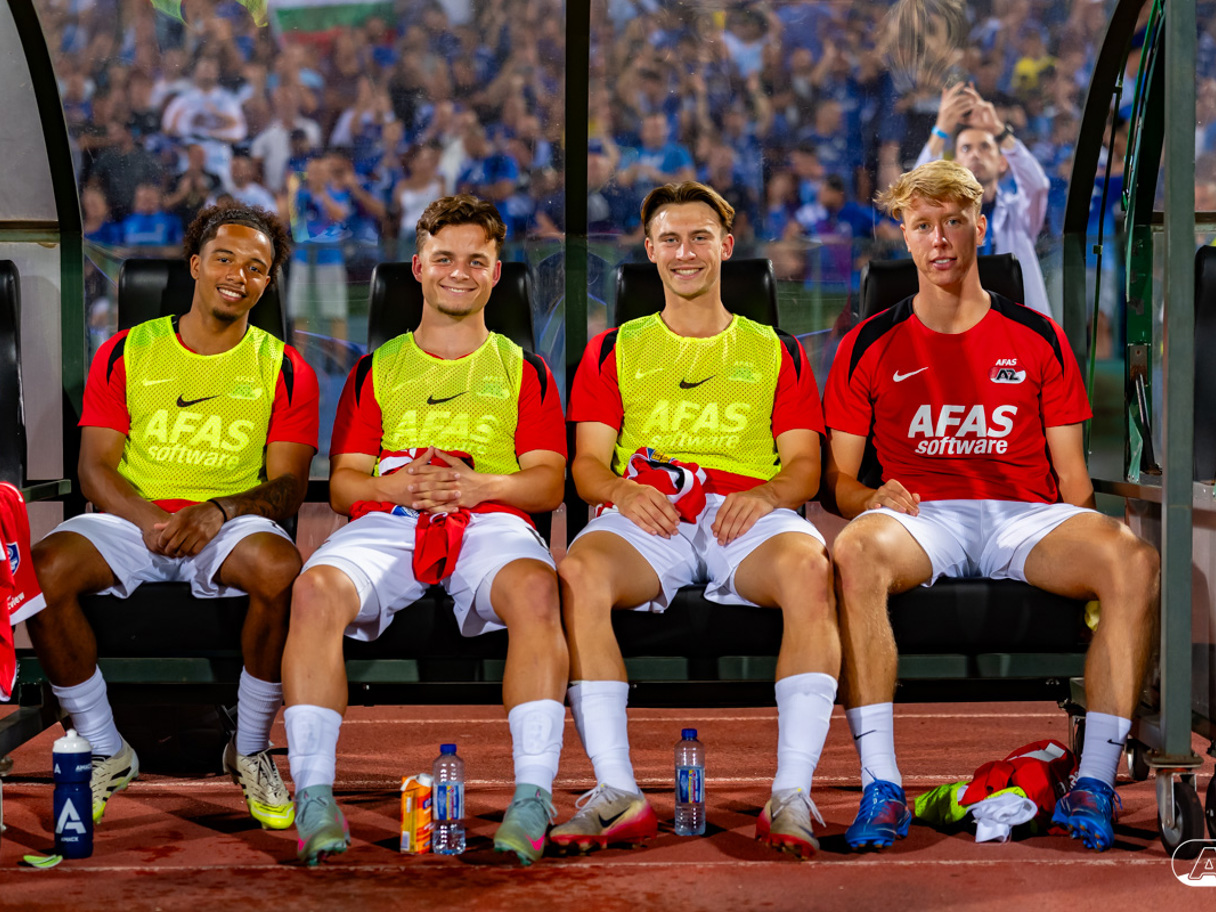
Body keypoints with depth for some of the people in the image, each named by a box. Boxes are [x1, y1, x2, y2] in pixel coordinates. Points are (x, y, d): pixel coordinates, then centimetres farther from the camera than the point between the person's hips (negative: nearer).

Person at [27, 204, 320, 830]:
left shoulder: (283, 371, 7)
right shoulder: (125, 353, 9)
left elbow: (288, 485, -1)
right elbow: (95, 466, 3)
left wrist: (219, 511, -21)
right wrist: (146, 519, -18)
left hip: (231, 525, -1)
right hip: (131, 519, 1)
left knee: (281, 567, -36)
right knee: (41, 568, -29)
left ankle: (250, 749, -13)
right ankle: (105, 751, -10)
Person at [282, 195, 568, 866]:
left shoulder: (523, 370, 23)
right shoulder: (377, 369, 25)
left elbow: (549, 483, 11)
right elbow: (342, 483, 16)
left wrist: (478, 485, -10)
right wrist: (394, 485, -7)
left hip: (490, 521, -1)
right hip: (385, 522, 1)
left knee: (535, 588, -38)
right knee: (316, 589, -33)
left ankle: (534, 796, -41)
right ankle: (314, 799, -35)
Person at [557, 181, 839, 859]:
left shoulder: (775, 351, 24)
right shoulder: (615, 350, 26)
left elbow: (805, 465, 13)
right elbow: (587, 462, 15)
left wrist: (766, 495, -11)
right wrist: (619, 489, -10)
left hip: (748, 514, 0)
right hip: (646, 515, 1)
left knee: (810, 568, -37)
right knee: (579, 572, -35)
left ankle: (792, 795, -40)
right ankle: (618, 793, -37)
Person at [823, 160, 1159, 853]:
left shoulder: (1038, 339, 16)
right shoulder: (871, 347, 13)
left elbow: (1072, 476, 14)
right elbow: (838, 475, 12)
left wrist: (1088, 549, -6)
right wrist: (870, 499, -11)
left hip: (1024, 516, 1)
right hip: (923, 517, -1)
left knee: (1137, 561, -31)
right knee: (855, 552, -38)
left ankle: (1096, 783, -28)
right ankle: (882, 789, -37)